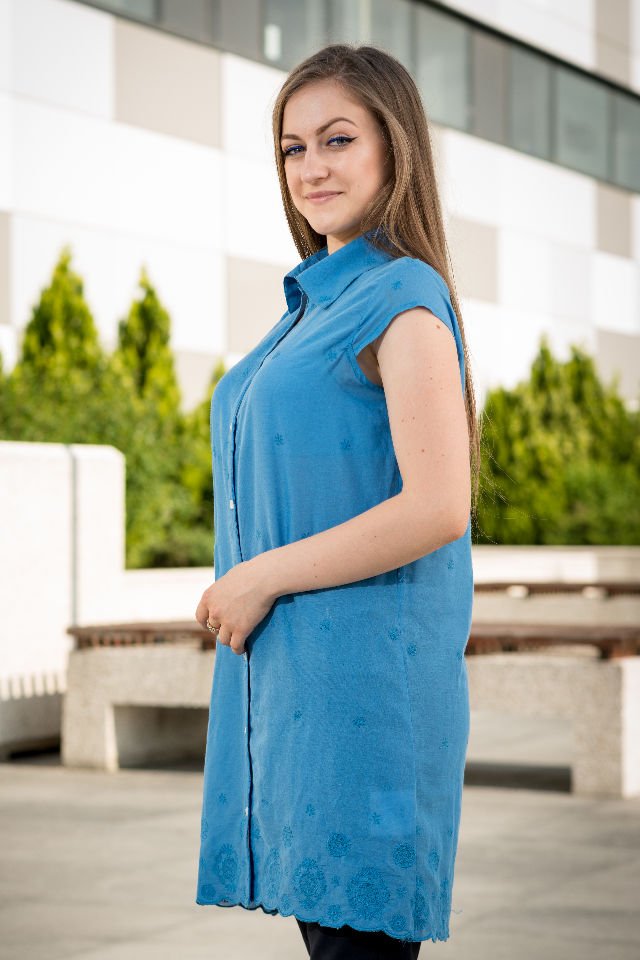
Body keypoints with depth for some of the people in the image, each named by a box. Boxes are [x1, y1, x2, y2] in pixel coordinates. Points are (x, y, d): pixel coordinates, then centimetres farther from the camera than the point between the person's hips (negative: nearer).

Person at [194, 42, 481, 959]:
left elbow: (436, 509, -20)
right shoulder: (317, 303, 17)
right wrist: (240, 590, 9)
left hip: (364, 671, -9)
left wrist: (263, 576, -14)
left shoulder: (404, 300, -10)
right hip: (288, 673, 9)